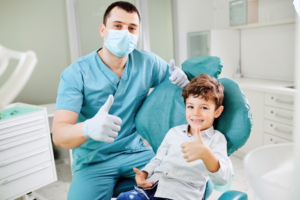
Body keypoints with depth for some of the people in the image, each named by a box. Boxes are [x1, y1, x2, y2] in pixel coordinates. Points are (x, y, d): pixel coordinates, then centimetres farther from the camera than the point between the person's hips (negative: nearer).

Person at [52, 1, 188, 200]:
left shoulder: (148, 62, -3)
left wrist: (182, 79, -13)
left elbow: (179, 83, 13)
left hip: (135, 152, 3)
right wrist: (88, 128, -44)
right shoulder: (76, 73, -13)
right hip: (92, 161, -2)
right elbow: (59, 134, -20)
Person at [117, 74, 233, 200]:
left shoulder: (217, 139, 2)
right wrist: (143, 173, 3)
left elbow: (222, 179, -14)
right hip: (153, 185, 4)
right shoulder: (174, 132, 16)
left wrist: (205, 154, -34)